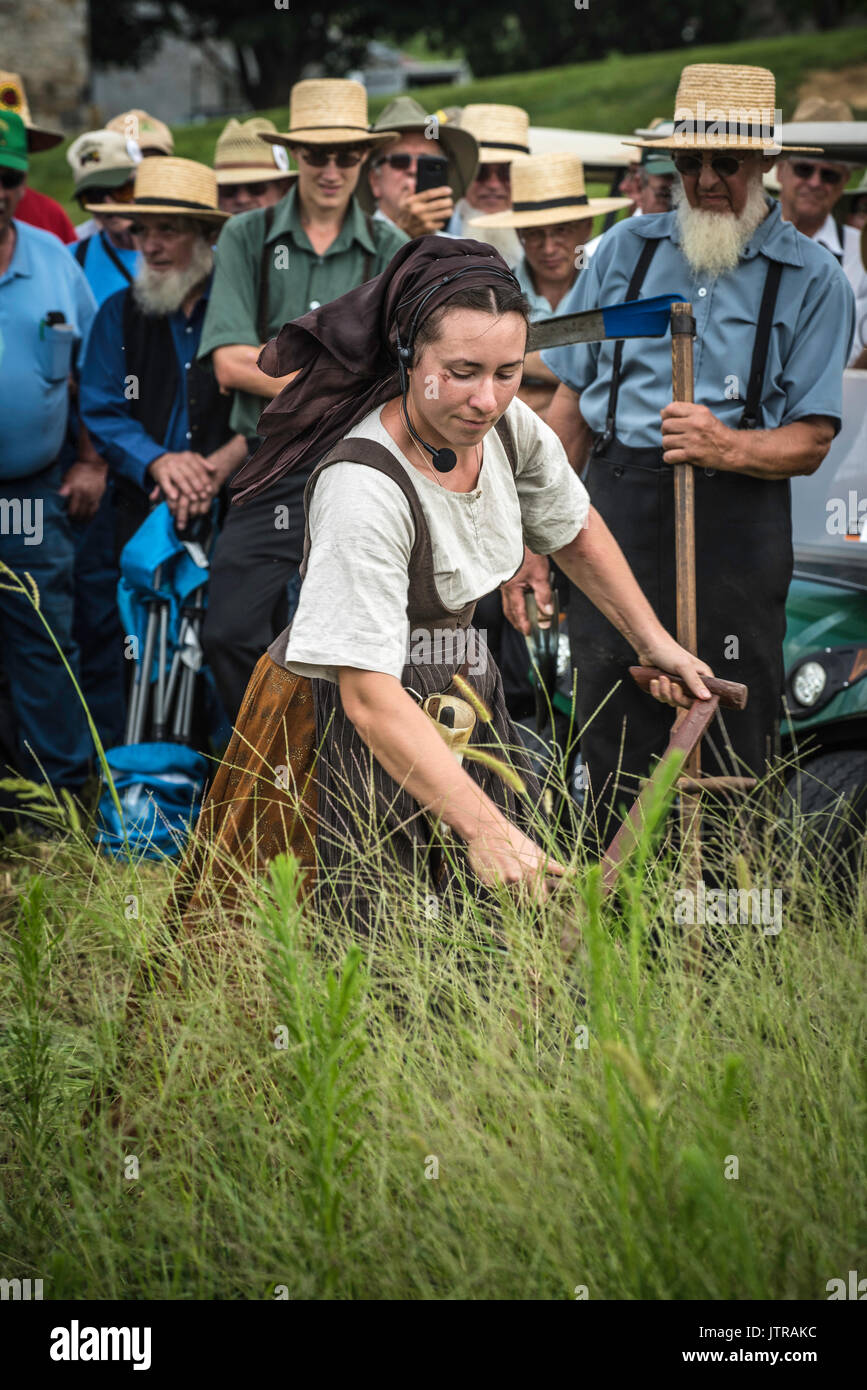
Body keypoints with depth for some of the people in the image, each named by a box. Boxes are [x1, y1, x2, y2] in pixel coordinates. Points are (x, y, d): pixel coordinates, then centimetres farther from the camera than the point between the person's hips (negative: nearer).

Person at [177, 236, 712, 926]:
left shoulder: (511, 428, -7)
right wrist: (484, 827, -40)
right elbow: (369, 695, -33)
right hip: (353, 731, -7)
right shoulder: (365, 488, -30)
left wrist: (656, 643, 17)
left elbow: (577, 529, 17)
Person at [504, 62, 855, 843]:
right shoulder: (627, 250, 14)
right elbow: (570, 405, 16)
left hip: (734, 524, -3)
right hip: (615, 515, 3)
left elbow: (810, 443, -2)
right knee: (611, 747, 3)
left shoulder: (811, 279, 3)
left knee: (729, 755, -4)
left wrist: (727, 446, -22)